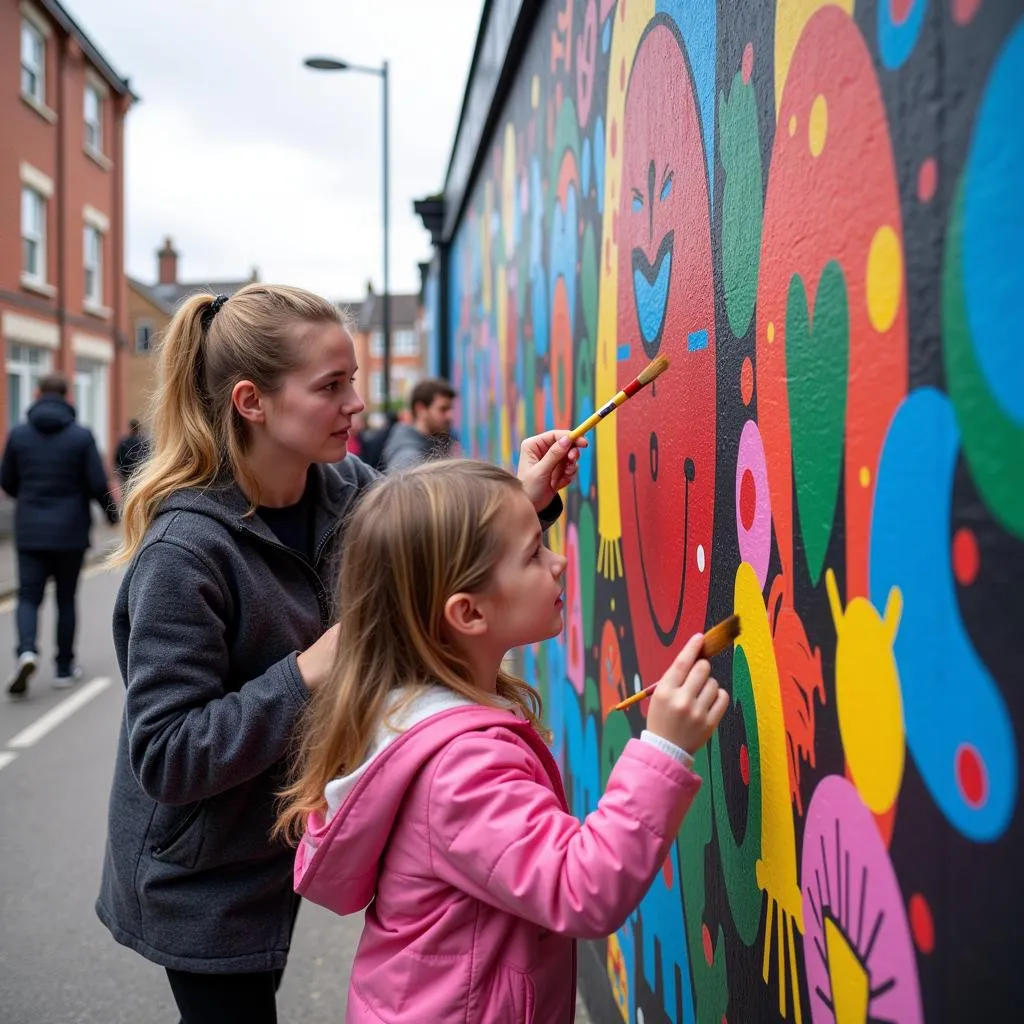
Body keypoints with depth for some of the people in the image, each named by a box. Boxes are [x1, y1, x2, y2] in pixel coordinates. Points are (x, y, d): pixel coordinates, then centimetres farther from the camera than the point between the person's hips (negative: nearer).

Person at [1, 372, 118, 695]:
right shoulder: (81, 436, -7)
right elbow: (98, 484, -10)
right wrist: (112, 512, 8)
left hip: (30, 532, 1)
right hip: (70, 533, -1)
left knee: (29, 597, 6)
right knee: (66, 599, 11)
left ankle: (27, 651, -20)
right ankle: (64, 668, 16)